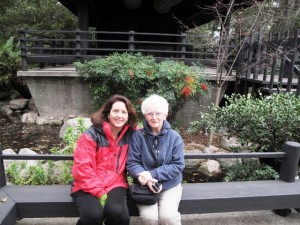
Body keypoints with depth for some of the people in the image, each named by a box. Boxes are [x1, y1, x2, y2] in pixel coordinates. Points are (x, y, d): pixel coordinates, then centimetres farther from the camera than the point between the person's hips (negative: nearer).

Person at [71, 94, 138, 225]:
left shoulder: (130, 134, -1)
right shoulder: (91, 135, -11)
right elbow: (82, 168, -13)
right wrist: (99, 192, -17)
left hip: (115, 185, 2)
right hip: (88, 187, -2)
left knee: (117, 212, -28)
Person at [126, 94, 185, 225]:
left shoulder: (174, 137, -5)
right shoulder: (137, 136, -7)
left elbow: (178, 166, -9)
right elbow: (131, 164, -6)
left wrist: (152, 174, -19)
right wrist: (143, 176, -26)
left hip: (170, 185, 1)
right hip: (145, 186, 0)